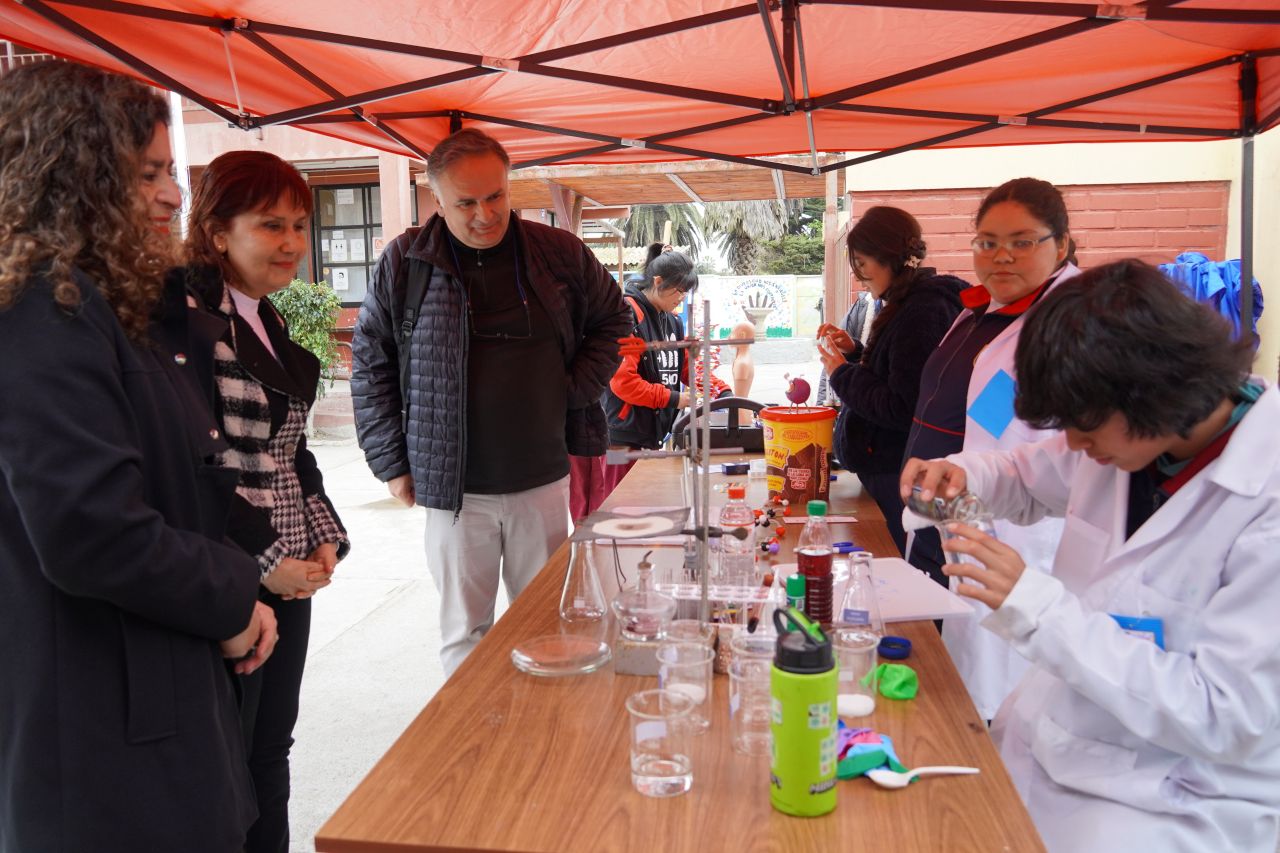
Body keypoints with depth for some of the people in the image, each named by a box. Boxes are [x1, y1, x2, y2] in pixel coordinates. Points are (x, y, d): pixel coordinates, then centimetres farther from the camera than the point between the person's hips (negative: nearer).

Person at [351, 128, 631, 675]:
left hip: (543, 479, 1)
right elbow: (370, 367, 3)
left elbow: (611, 320, 14)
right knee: (463, 632, 11)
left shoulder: (560, 253, -1)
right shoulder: (404, 263, -4)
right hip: (453, 486, -1)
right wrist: (392, 464, 0)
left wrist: (577, 391, 1)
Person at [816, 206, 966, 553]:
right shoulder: (907, 304, 12)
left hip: (901, 480, -10)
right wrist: (854, 351, 7)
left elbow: (902, 410, -23)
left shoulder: (921, 311, -20)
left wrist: (842, 374, -12)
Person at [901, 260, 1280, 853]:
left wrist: (1037, 606, -29)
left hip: (1176, 801, -6)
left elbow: (1225, 717, -24)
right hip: (1050, 743, 6)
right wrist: (962, 474, -6)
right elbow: (1031, 480, 18)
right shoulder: (1129, 430, -3)